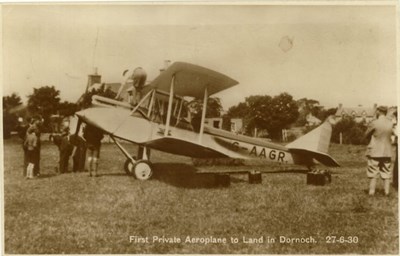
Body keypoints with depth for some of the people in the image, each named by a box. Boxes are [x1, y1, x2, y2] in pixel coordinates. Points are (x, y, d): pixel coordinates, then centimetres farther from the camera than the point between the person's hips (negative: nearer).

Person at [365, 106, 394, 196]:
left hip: (375, 152, -4)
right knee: (386, 172, 11)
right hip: (387, 152, 4)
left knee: (373, 173, 4)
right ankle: (387, 191, 11)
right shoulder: (390, 123, 0)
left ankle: (371, 192, 5)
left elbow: (367, 134, -3)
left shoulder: (374, 123, -15)